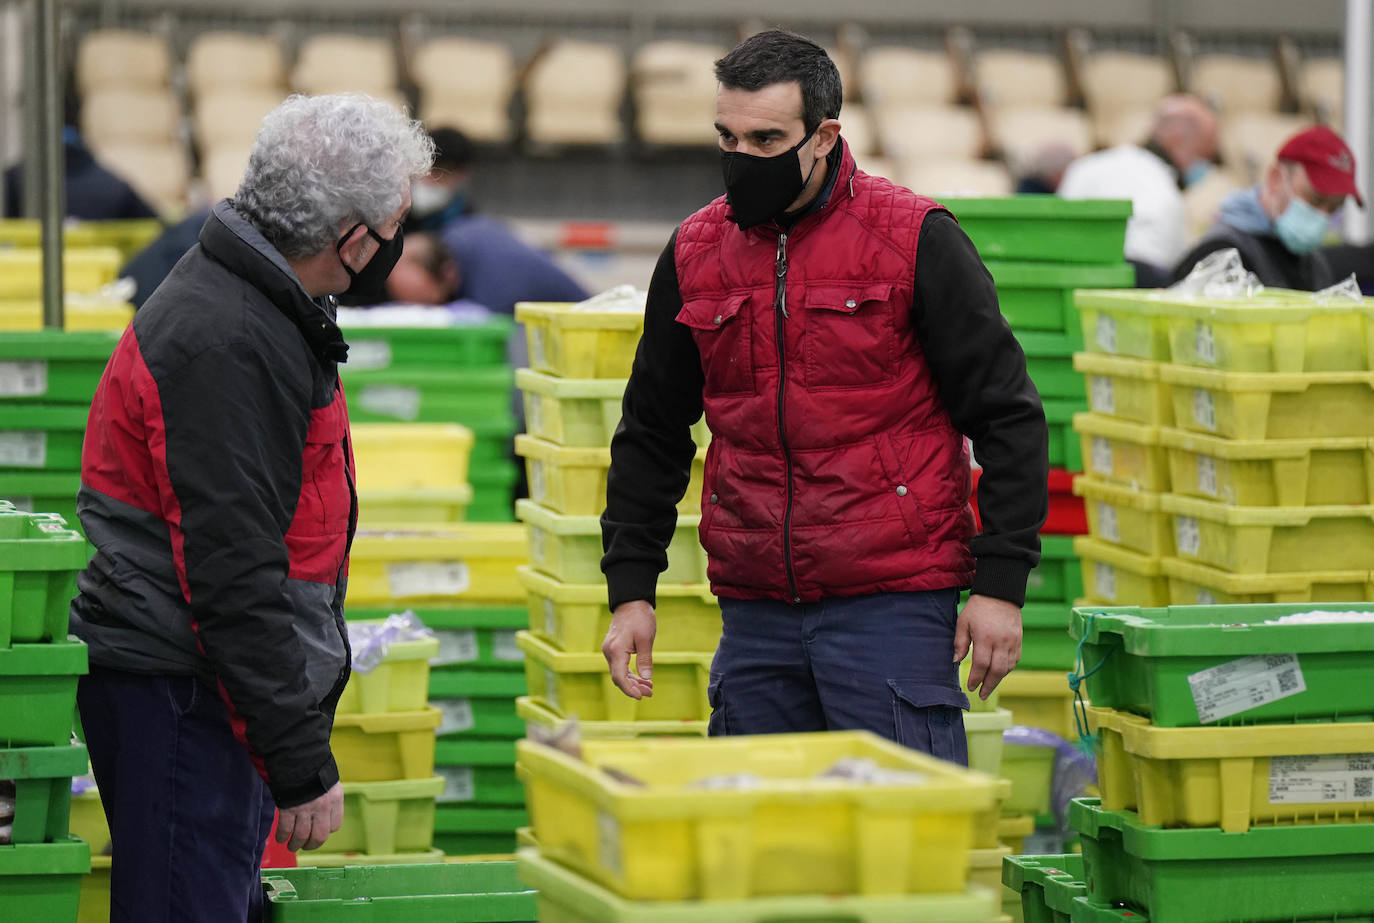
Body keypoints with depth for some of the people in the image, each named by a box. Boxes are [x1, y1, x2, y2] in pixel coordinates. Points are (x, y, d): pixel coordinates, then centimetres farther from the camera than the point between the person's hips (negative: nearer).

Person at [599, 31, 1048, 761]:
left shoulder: (914, 239, -4)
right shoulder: (696, 252, 9)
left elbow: (1005, 417, -2)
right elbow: (651, 434, 19)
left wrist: (1000, 586, -8)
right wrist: (630, 591, 12)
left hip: (893, 605, -5)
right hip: (754, 614, 5)